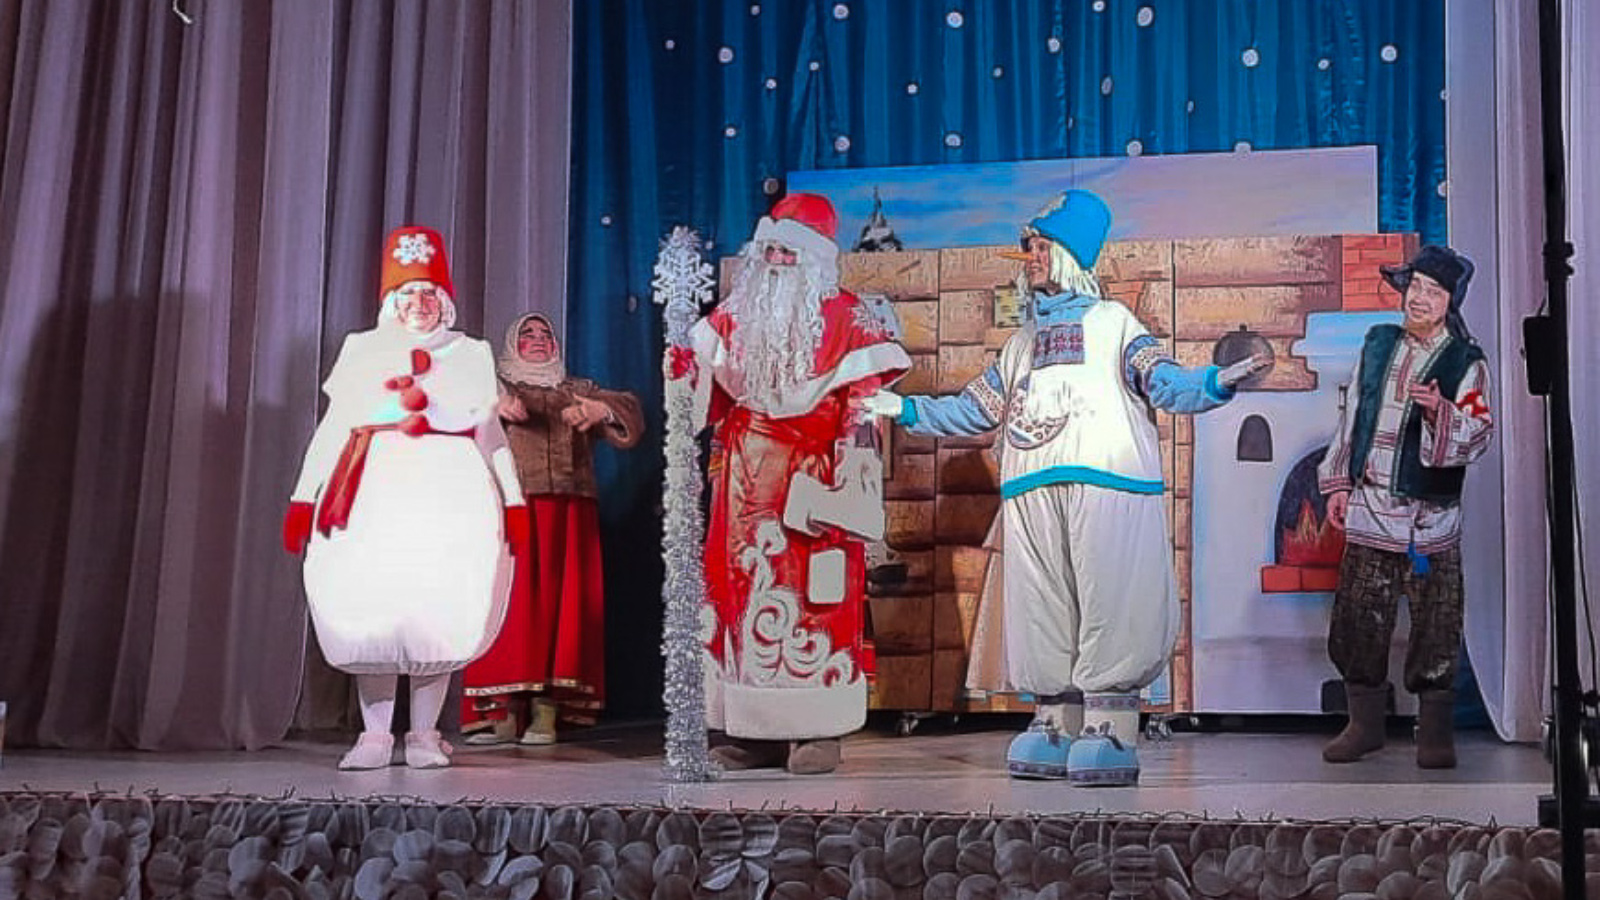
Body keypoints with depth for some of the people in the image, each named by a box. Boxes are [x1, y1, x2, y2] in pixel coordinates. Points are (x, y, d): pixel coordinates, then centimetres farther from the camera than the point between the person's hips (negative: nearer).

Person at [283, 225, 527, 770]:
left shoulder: (471, 354, 19)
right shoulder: (361, 349, 18)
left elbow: (491, 432, 18)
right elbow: (331, 428, 15)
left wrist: (512, 501, 8)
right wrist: (303, 499, 6)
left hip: (450, 492, 0)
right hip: (372, 490, 1)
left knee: (439, 607, -10)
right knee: (368, 605, -8)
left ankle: (425, 735, -2)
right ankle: (374, 736, -2)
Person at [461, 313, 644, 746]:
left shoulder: (579, 391, 25)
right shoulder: (495, 386, 19)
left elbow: (630, 413, 10)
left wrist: (601, 410, -13)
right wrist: (496, 408, -23)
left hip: (570, 514, 2)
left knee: (561, 599, -8)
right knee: (510, 600, -13)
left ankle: (546, 709, -8)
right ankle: (503, 710, -13)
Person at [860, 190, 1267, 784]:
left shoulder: (1112, 321, 14)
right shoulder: (1020, 343, 30)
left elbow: (1167, 385, 1)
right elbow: (972, 411, 29)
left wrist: (1217, 382, -19)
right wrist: (903, 409, 22)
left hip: (1107, 484, -5)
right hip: (1031, 491, 5)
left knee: (1108, 607, -11)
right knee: (1043, 613, 2)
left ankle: (1110, 735, -9)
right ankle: (1055, 730, 7)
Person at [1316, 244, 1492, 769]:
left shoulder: (1467, 362, -2)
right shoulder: (1378, 343, 11)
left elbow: (1478, 435, -9)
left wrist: (1441, 411, -29)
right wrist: (1338, 481, 12)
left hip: (1431, 515, -3)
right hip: (1369, 509, 4)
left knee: (1434, 628, 0)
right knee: (1358, 621, 5)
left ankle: (1435, 733, 13)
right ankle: (1365, 724, 18)